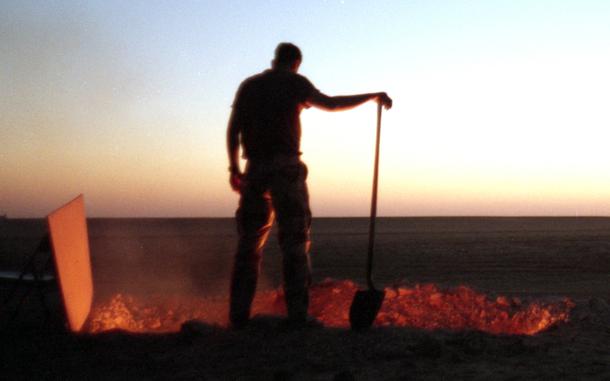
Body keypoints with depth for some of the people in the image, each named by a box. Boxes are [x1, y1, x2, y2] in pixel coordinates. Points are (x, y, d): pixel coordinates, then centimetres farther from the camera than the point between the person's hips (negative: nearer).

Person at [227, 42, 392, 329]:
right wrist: (372, 96, -4)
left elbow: (233, 130, 9)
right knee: (294, 242, -3)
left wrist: (234, 169, 14)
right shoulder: (295, 82, 4)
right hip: (286, 168, -4)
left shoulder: (248, 85, 16)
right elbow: (329, 103, -10)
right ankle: (297, 314, -9)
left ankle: (239, 316, 4)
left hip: (255, 169, 4)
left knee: (249, 244, 8)